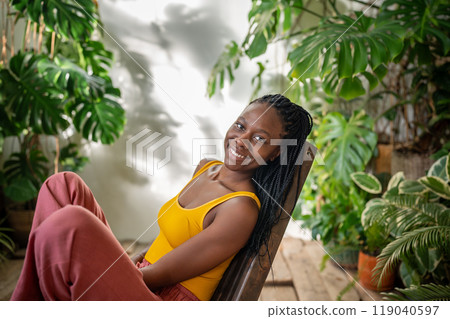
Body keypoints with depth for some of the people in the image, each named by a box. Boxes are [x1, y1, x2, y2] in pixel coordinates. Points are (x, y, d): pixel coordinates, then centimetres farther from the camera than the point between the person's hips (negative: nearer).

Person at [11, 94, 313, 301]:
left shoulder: (241, 208, -20)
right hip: (138, 278, 9)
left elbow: (159, 275, -17)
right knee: (65, 185, 1)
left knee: (69, 221, -30)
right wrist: (128, 261, 9)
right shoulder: (206, 167, 8)